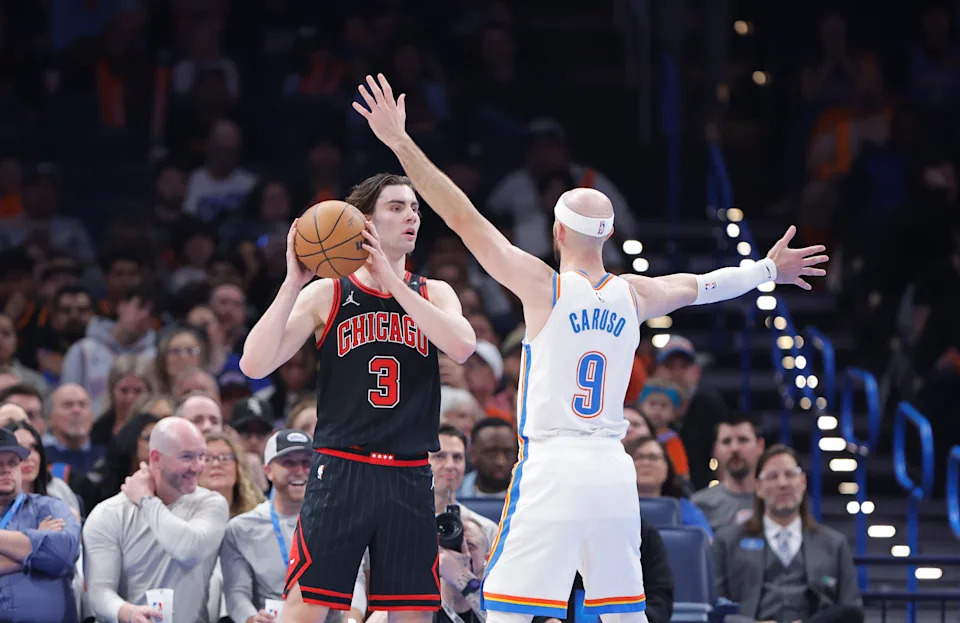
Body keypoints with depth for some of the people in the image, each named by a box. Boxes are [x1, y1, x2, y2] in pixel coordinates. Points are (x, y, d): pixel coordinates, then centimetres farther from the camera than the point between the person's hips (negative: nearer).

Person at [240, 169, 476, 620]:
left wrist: (391, 279, -14)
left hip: (410, 479, 3)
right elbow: (254, 364, -8)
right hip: (341, 471, -3)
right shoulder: (326, 294, 2)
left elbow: (462, 346, -13)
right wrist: (293, 282, -15)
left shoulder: (434, 294, 10)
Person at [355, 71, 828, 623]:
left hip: (552, 468, -5)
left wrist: (401, 142, -5)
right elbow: (700, 285, 27)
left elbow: (463, 217, -7)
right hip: (614, 472, 5)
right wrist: (768, 270, 46)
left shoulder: (543, 285, -6)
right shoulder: (635, 296, 8)